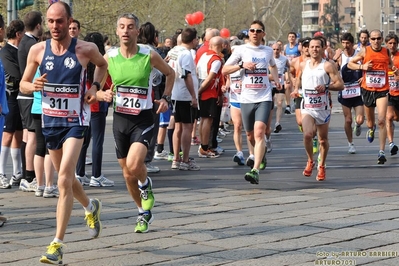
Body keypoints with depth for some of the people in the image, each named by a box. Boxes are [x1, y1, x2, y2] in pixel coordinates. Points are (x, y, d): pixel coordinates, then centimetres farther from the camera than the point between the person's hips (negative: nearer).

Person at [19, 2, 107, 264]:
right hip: (50, 120, 4)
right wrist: (33, 85, -16)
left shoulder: (86, 49, -8)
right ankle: (90, 206, 51)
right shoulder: (38, 50, -3)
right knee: (66, 178, 19)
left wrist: (95, 87, 1)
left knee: (64, 180, -16)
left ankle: (57, 245, -15)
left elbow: (102, 64, 15)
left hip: (76, 120, -4)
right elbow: (23, 84, 6)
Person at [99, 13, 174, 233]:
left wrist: (165, 98, -1)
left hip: (143, 118, -3)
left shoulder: (150, 56, -8)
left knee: (134, 165, -25)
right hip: (120, 118, 3)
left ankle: (145, 185, 11)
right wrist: (103, 95, -14)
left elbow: (170, 74, 11)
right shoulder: (109, 57, -3)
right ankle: (144, 213, 33)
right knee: (127, 174, 11)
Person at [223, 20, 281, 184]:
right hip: (246, 99, 1)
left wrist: (276, 80, 14)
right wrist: (242, 65, -15)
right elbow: (224, 70, -1)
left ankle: (255, 171, -25)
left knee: (259, 133, -19)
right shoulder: (241, 50, 2)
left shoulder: (268, 51, 9)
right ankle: (261, 152, 46)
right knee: (250, 136, 12)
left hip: (264, 98, -1)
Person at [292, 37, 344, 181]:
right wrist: (296, 89, 11)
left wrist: (326, 86, -24)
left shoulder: (328, 66, -6)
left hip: (323, 108, -1)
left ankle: (321, 166, 30)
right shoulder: (303, 65, 7)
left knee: (323, 140, 9)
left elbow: (340, 85, -9)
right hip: (307, 106, 1)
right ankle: (310, 161, 3)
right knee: (307, 134, -20)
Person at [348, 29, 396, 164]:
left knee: (381, 121, -14)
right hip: (367, 89, 1)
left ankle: (382, 152, -13)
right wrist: (362, 66, -14)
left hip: (382, 90, -1)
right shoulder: (365, 51, -3)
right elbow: (350, 64, 4)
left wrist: (394, 70, -3)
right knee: (370, 121, 16)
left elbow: (390, 64, 19)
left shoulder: (387, 52, 0)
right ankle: (371, 128, 56)